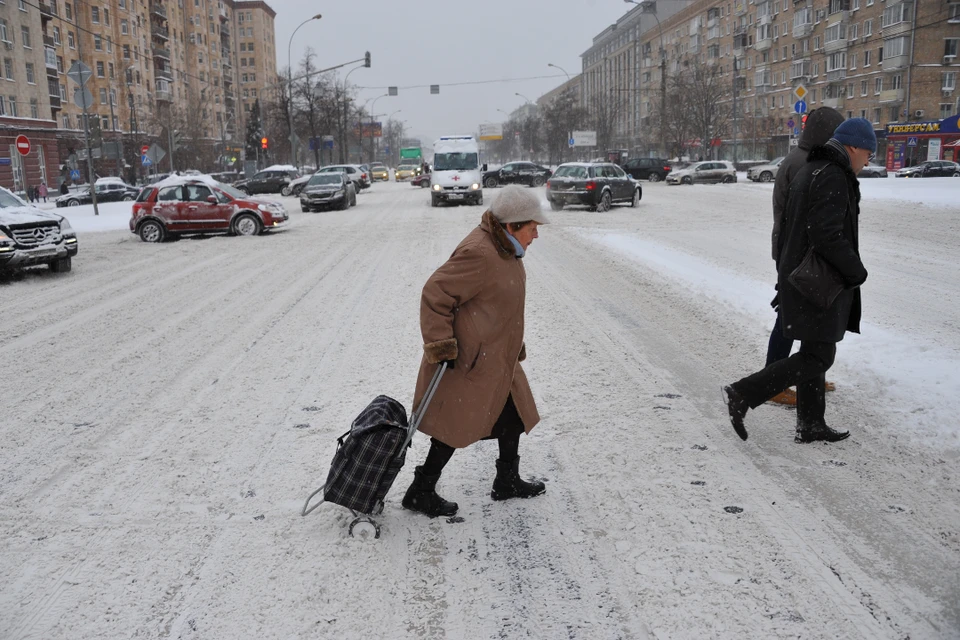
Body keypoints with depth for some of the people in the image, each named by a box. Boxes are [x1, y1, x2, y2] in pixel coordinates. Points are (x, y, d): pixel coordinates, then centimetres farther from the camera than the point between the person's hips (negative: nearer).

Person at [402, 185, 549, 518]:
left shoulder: (504, 247, 7)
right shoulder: (479, 253, -26)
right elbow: (435, 295, -25)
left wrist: (515, 346, 25)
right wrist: (441, 347, -24)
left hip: (497, 357, 10)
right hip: (469, 360, -10)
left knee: (513, 415, 19)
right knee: (455, 426, 0)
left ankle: (507, 481, 36)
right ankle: (420, 492, 16)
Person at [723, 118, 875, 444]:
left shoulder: (808, 171, 15)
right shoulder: (832, 177, -17)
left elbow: (787, 227, 18)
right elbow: (827, 235, -26)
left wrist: (785, 274, 21)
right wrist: (857, 271, -13)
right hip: (819, 282, -10)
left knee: (814, 352, 15)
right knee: (818, 357, -3)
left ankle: (810, 424, 23)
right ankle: (743, 394, -5)